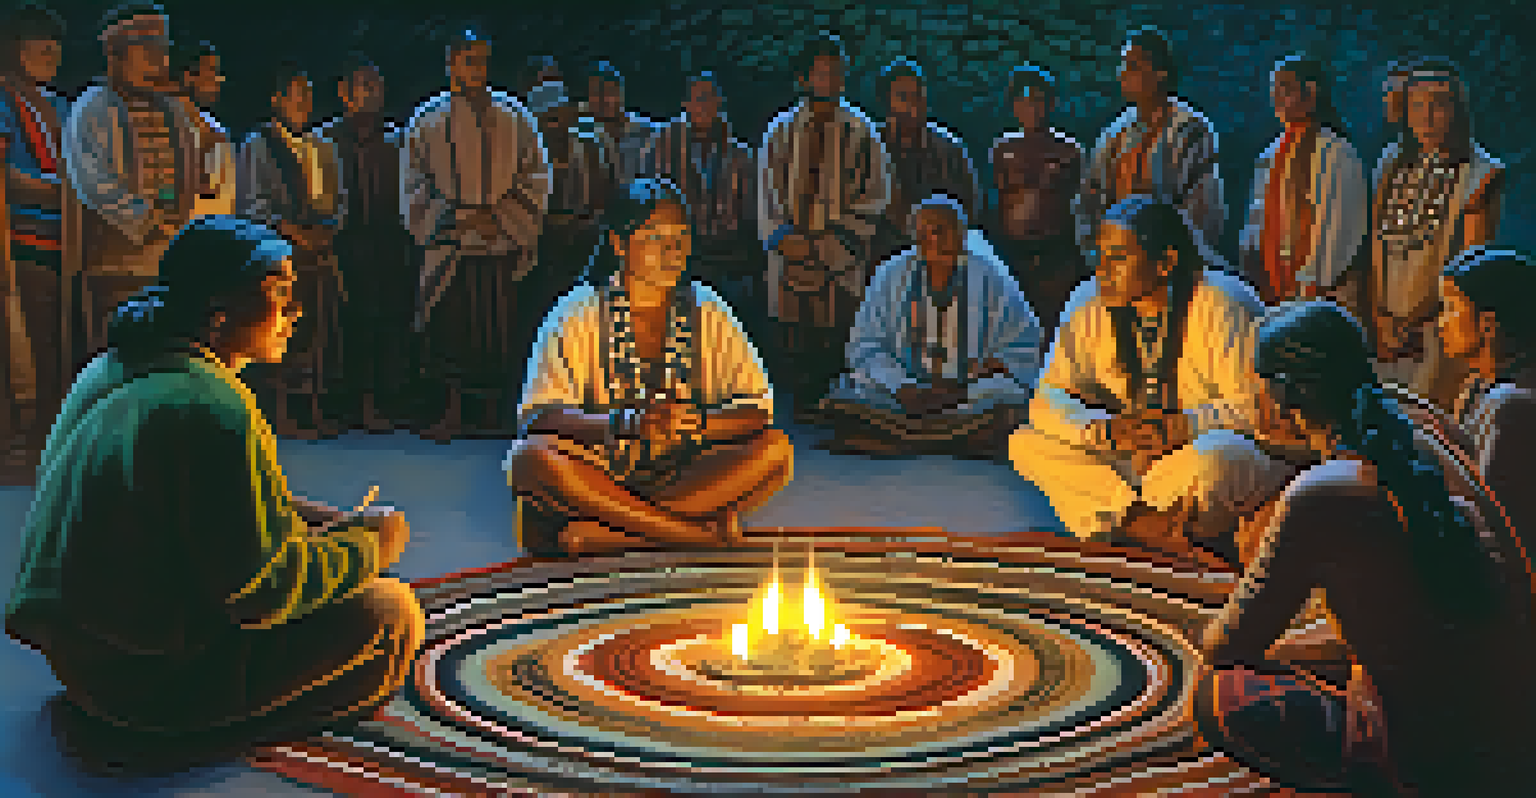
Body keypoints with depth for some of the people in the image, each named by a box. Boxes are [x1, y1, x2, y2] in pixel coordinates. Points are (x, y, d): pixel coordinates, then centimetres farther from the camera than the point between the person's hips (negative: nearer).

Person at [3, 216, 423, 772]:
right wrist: (368, 548, -6)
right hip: (139, 679, -10)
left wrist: (322, 519, 10)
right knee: (391, 615, -6)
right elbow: (263, 588, -21)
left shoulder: (115, 367, 8)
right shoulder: (214, 412, -24)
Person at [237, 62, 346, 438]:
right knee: (286, 334, -9)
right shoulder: (257, 146, 3)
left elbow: (339, 197, 19)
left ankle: (321, 411, 6)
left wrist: (327, 230, 0)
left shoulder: (322, 148, 20)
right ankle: (284, 412, -5)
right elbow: (250, 202, -4)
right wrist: (292, 231, -11)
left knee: (326, 330, 0)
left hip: (321, 248, 5)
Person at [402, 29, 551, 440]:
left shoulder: (513, 119, 10)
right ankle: (448, 414, 4)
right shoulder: (429, 120, 8)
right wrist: (450, 215, -10)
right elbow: (413, 186, 6)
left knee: (498, 338, -1)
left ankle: (492, 415, 8)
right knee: (447, 333, -5)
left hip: (503, 248, 1)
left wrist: (497, 216, -8)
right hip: (450, 248, -1)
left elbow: (536, 179, 6)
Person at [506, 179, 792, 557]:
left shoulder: (704, 310, 5)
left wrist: (699, 422, -22)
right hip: (595, 479, -2)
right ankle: (700, 534, -27)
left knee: (775, 449, -21)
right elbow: (538, 417, -13)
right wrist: (628, 424, -30)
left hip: (681, 478, 3)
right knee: (532, 457, -32)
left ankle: (608, 533, -25)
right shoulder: (581, 313, -3)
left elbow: (760, 408, -1)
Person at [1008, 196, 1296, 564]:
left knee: (1213, 461, -41)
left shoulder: (1222, 305, -17)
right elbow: (1050, 398, -6)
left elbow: (1256, 407, -20)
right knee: (1027, 443, -12)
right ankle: (1157, 533, -22)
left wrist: (1178, 426, -35)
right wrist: (1101, 427, -27)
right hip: (1137, 459, 6)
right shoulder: (1089, 305, -2)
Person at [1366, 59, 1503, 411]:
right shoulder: (1393, 167, 13)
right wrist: (1379, 318, -2)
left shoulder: (1480, 176, -4)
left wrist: (1413, 325, -11)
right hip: (1388, 331, 5)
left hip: (1441, 326, -4)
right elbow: (1375, 253, 11)